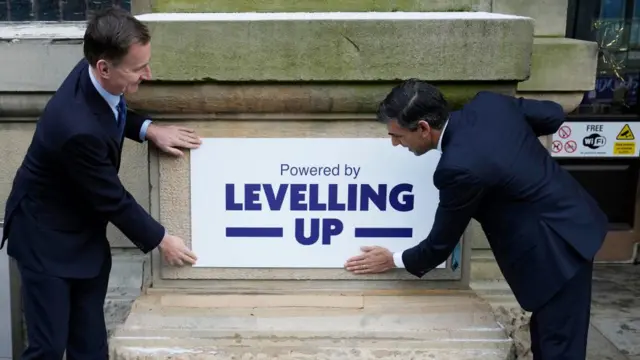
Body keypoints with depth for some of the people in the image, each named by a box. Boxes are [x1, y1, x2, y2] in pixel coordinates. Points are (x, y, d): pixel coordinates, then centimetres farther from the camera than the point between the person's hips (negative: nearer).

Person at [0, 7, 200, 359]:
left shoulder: (94, 77, -14)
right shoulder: (78, 127, -37)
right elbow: (112, 198, -24)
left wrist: (149, 129, -6)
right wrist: (160, 239, -10)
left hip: (85, 231, 8)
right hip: (46, 237, -8)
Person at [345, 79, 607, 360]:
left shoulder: (459, 167, -28)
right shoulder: (487, 103, -6)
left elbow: (441, 243, -13)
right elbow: (554, 115, 9)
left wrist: (394, 261, 5)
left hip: (557, 247, -9)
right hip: (575, 220, 9)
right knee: (547, 335, 22)